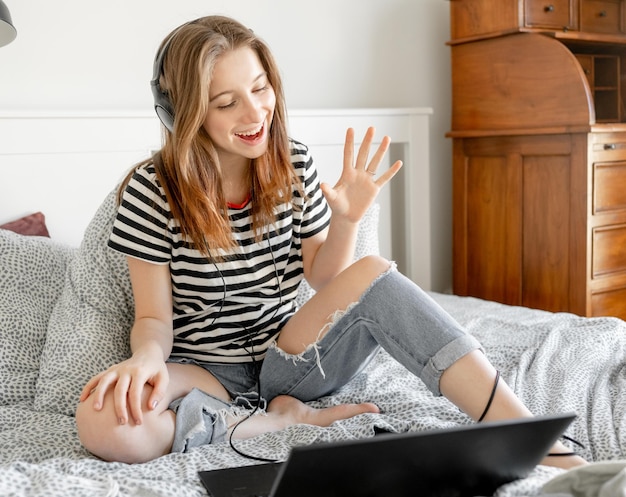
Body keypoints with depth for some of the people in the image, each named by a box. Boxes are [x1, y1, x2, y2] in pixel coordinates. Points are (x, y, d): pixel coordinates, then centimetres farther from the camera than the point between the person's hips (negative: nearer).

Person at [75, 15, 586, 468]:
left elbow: (323, 280, 4)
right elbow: (154, 316, -7)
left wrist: (346, 220, -15)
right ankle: (287, 418, -14)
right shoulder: (152, 190, -14)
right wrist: (146, 356, -30)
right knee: (103, 423, -35)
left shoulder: (294, 165, -4)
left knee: (372, 274, -27)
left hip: (288, 356, 3)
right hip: (209, 373, -2)